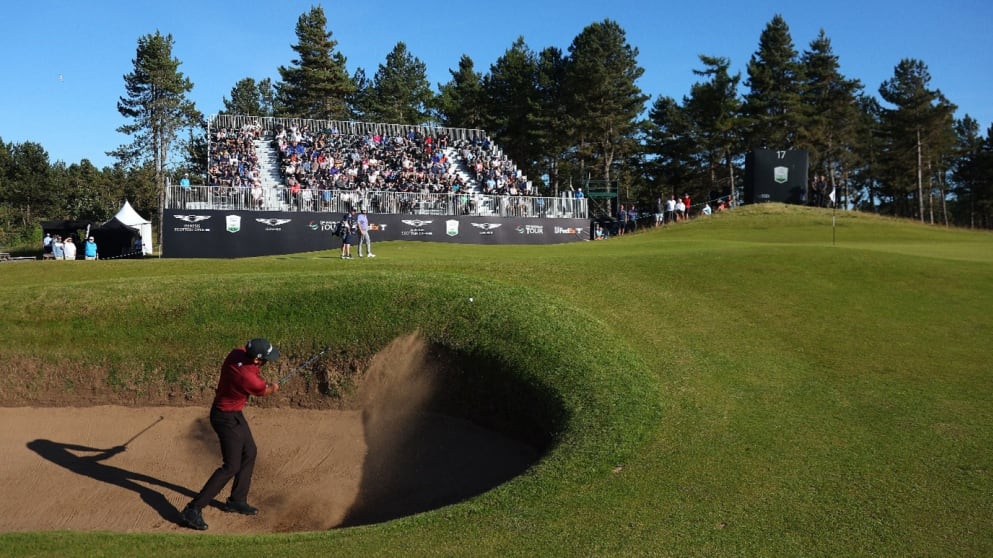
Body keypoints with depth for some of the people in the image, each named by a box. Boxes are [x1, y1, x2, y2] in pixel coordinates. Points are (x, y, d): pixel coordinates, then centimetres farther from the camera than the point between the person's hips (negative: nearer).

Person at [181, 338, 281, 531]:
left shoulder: (238, 352, -15)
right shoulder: (248, 378, -33)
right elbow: (265, 391, -7)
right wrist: (273, 388, 13)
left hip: (234, 414, 10)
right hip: (226, 418, -10)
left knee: (249, 452, 20)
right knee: (231, 466, -8)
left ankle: (237, 501, 32)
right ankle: (193, 510, -5)